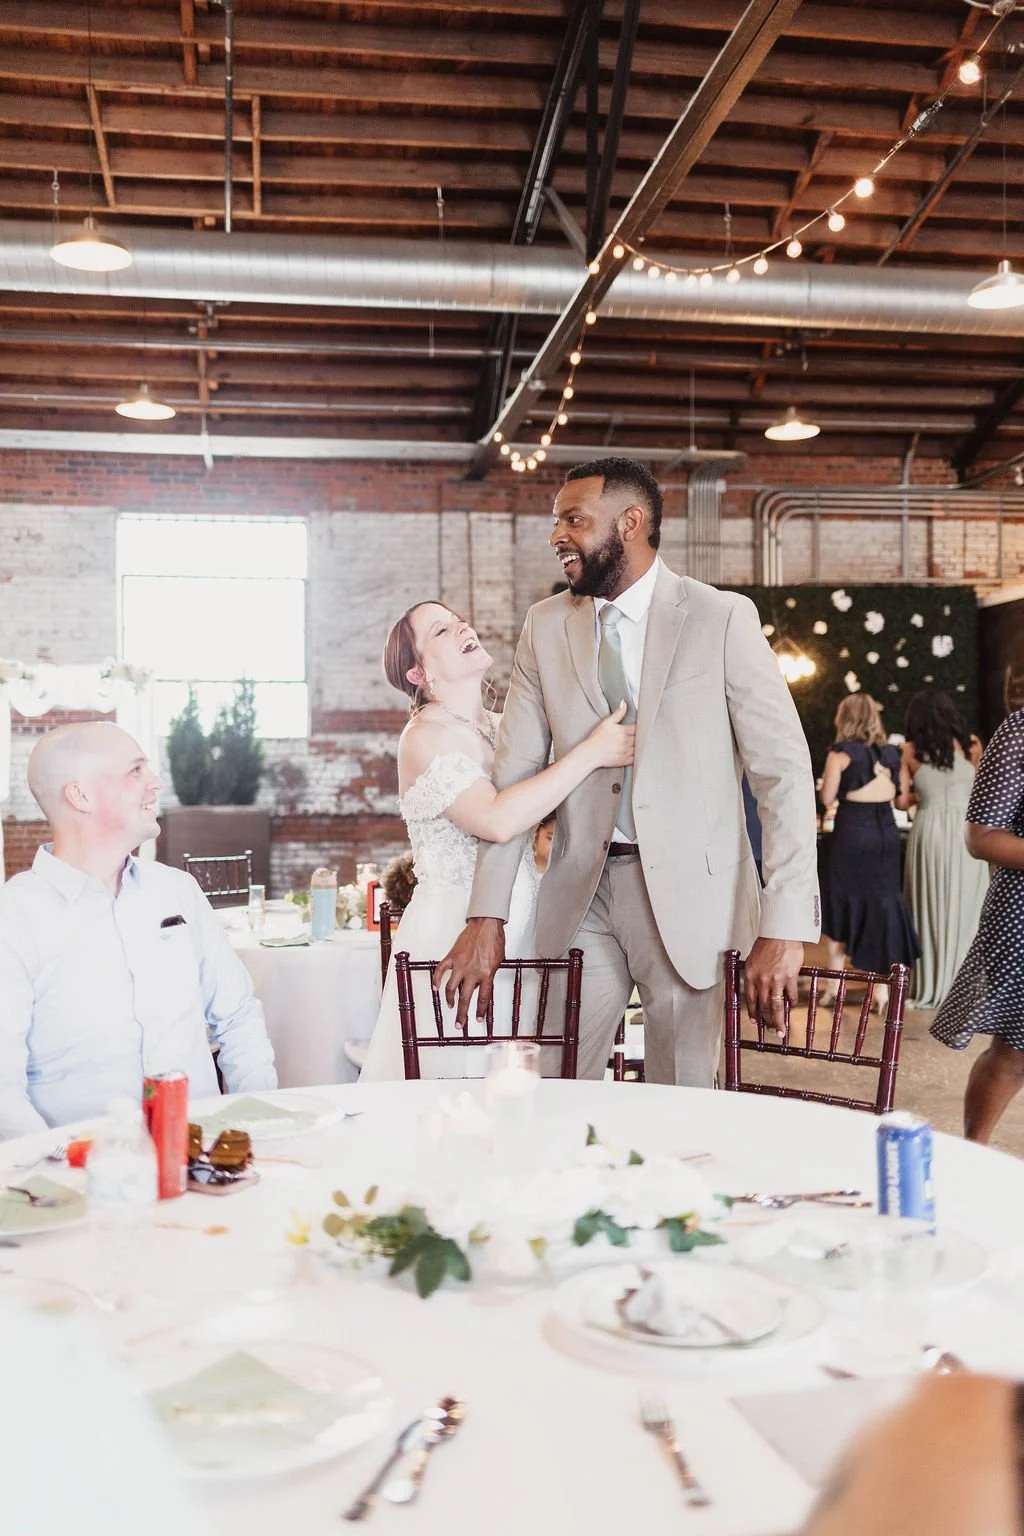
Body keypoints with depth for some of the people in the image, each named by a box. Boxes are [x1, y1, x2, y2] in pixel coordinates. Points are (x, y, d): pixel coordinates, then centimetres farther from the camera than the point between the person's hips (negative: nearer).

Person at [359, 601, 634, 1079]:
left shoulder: (503, 728, 11)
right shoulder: (424, 738, -11)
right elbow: (497, 820, -25)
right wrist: (591, 752, -21)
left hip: (518, 927, 7)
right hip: (454, 928, -6)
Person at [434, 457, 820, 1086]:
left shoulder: (722, 617, -5)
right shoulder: (547, 626, 6)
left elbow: (784, 770, -8)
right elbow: (514, 774, 5)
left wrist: (784, 929, -15)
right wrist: (487, 918, -3)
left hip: (688, 894, -3)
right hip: (581, 896, 3)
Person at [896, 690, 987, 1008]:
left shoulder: (909, 752, 2)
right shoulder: (969, 744, 4)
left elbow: (901, 801, -1)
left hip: (929, 831, 0)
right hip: (965, 831, 0)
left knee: (930, 911, 8)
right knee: (965, 911, 7)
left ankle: (929, 989, 11)